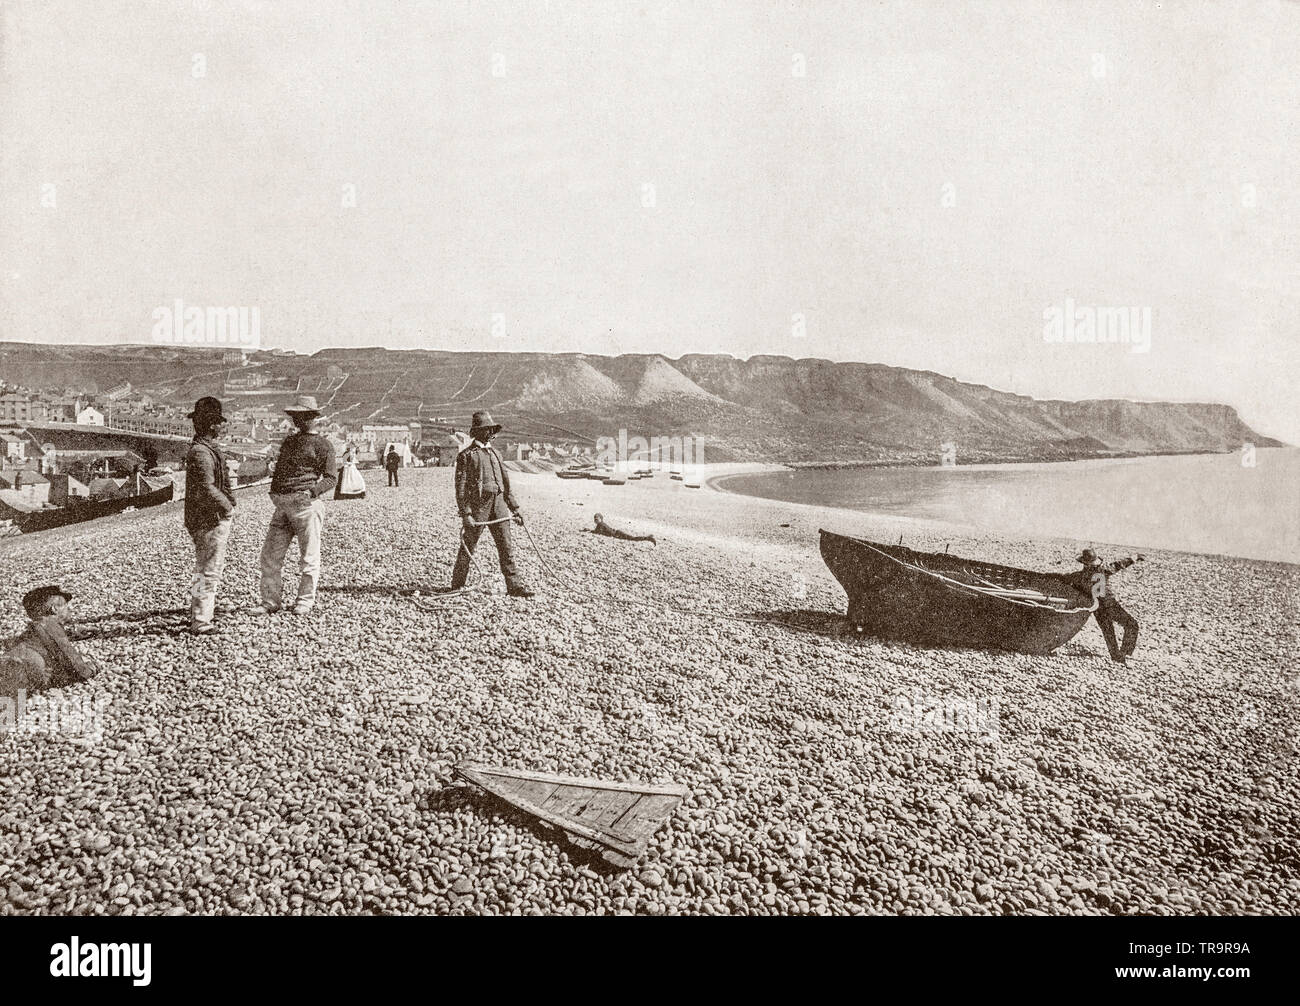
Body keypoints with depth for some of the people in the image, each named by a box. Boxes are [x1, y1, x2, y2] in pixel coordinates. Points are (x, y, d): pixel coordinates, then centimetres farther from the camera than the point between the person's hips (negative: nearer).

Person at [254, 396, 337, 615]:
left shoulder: (321, 444, 1)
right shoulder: (288, 441, 21)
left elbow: (330, 479, -3)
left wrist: (312, 491, -19)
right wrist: (274, 494, 14)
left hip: (306, 505, -6)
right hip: (282, 506, 6)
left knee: (308, 556, 0)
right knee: (270, 554, 3)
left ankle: (305, 601, 12)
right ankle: (270, 601, 12)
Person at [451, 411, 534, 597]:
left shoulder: (495, 453, 17)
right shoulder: (466, 455, -3)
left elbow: (506, 483, 20)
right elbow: (461, 487, -8)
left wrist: (515, 508, 16)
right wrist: (466, 514, -16)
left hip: (499, 504, 6)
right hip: (478, 505, -5)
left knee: (506, 547, 0)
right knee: (468, 547, 4)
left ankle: (514, 585, 1)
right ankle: (457, 585, 18)